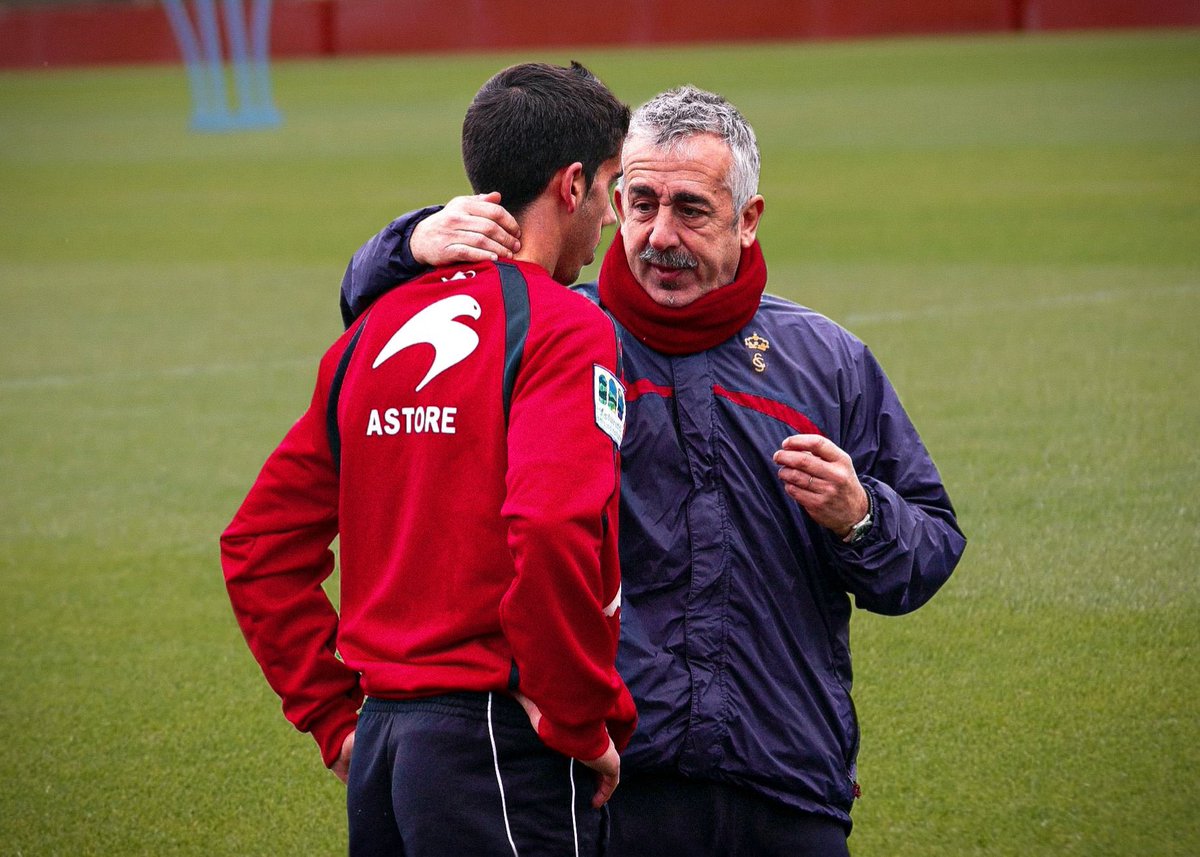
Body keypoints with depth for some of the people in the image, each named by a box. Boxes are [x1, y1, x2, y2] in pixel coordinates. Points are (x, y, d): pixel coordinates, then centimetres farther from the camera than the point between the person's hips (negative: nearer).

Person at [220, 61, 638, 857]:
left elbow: (260, 542, 14)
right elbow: (550, 528, -26)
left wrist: (336, 714, 16)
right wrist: (583, 724, -14)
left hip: (382, 738, 7)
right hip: (502, 751, -7)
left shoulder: (376, 330, 12)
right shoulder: (566, 330, -9)